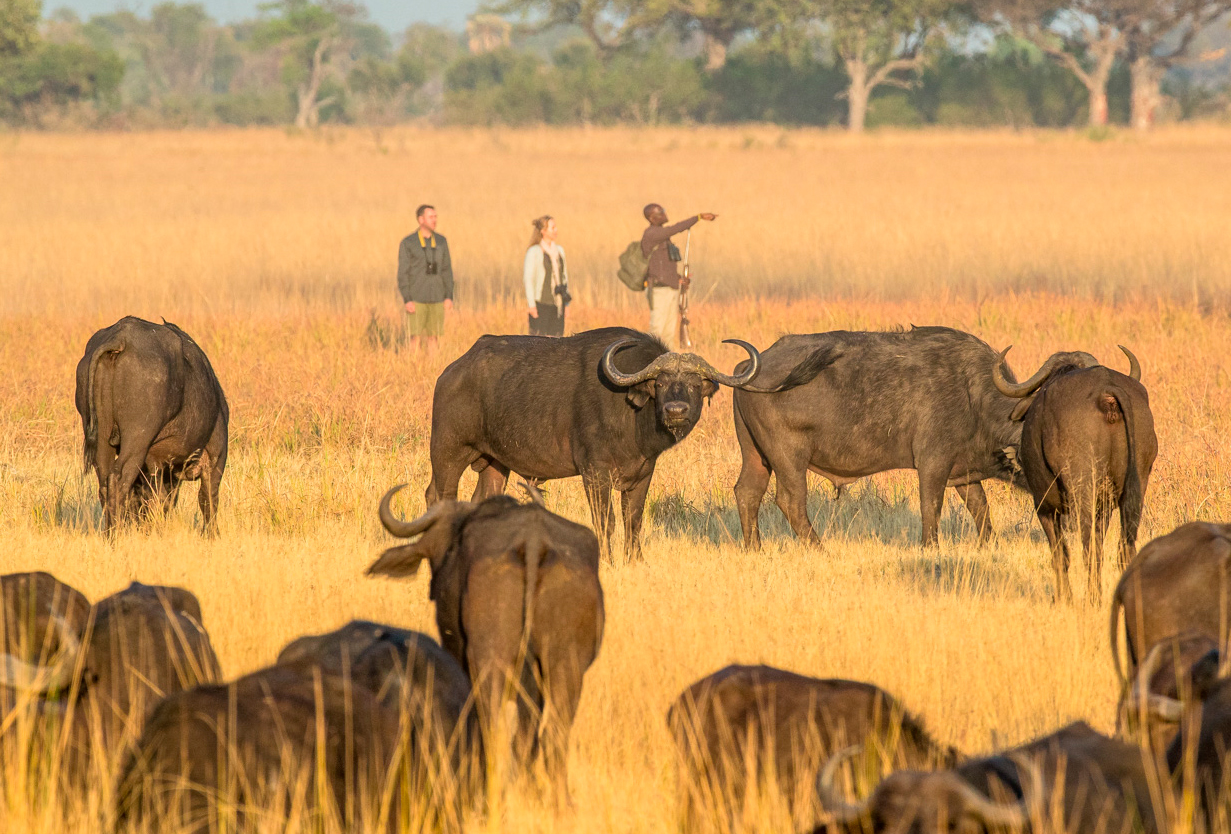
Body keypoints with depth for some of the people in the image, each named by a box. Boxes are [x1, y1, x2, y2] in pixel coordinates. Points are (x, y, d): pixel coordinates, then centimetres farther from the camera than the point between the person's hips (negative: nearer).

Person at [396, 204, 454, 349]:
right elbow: (403, 274, -8)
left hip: (436, 299, 4)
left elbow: (447, 270, 8)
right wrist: (407, 300, -16)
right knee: (415, 337, -3)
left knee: (433, 336, 6)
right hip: (416, 298, -4)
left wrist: (449, 297, 0)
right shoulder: (407, 243, -8)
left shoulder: (441, 241, 5)